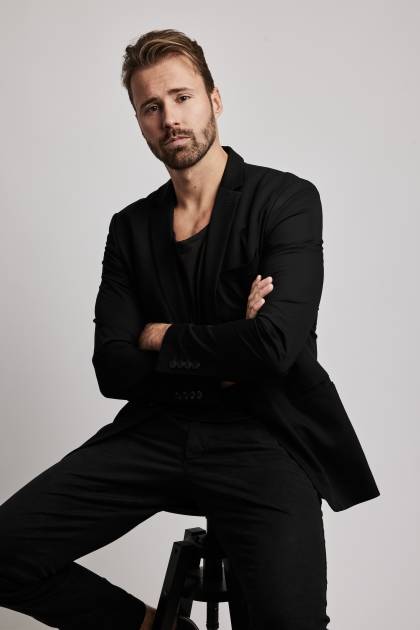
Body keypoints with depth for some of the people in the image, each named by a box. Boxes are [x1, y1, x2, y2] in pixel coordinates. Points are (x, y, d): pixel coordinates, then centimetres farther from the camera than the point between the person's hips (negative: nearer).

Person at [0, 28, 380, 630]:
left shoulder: (287, 199, -2)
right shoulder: (131, 228, 11)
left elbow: (273, 346, -16)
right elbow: (113, 371, 2)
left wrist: (162, 338, -3)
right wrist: (224, 355, -8)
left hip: (263, 434, -4)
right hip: (157, 431, 4)